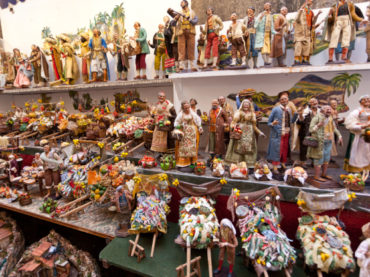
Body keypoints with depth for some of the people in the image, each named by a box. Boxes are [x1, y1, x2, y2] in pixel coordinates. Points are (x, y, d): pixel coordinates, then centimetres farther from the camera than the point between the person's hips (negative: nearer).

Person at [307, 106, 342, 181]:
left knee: (327, 159, 14)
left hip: (329, 142, 8)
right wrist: (318, 125, -33)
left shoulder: (330, 118, 14)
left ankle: (324, 174, 28)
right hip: (320, 141, -8)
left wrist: (339, 136, 19)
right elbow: (311, 129, -16)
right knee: (319, 158, -4)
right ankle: (317, 176, 5)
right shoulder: (317, 118, -10)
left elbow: (334, 128, 26)